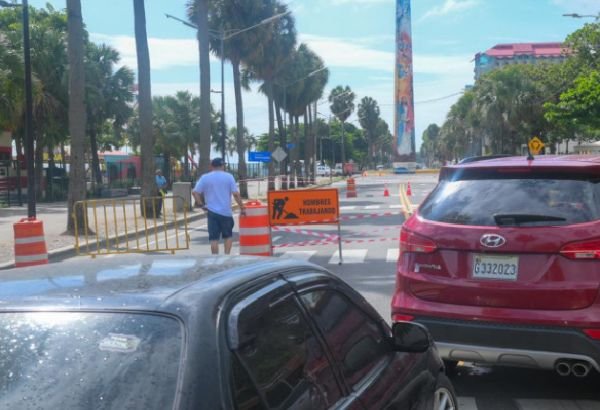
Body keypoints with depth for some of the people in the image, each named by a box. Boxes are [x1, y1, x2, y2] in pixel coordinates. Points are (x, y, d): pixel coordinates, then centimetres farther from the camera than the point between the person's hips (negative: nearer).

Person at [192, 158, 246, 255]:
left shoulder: (205, 177, 3)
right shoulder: (228, 176, 0)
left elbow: (195, 192, -4)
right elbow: (236, 194, -6)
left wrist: (201, 205, 2)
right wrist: (242, 208, -1)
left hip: (212, 212, 0)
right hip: (226, 212, 0)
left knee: (214, 237, 3)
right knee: (228, 235, 16)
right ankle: (227, 255, 5)